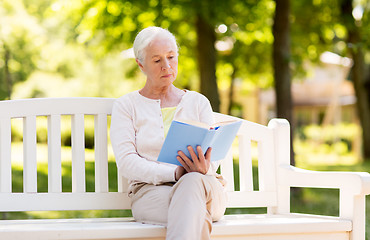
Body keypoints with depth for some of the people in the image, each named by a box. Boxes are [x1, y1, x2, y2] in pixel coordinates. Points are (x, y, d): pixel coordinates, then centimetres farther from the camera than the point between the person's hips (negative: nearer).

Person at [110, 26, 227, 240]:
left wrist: (204, 169, -21)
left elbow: (213, 156, 7)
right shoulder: (126, 106, 12)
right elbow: (126, 163, -3)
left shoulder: (198, 102, 19)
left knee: (193, 182, -40)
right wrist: (175, 173, -20)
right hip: (150, 191, -2)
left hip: (205, 188, 2)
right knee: (196, 215, -39)